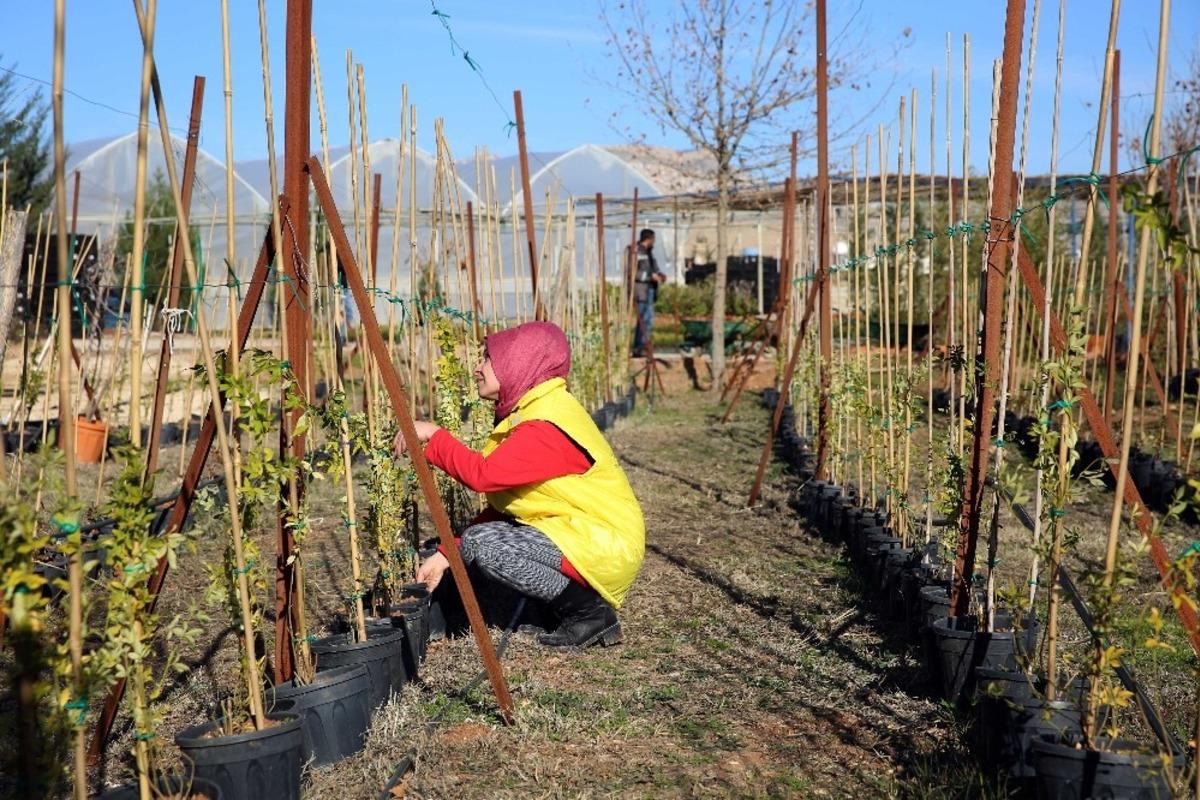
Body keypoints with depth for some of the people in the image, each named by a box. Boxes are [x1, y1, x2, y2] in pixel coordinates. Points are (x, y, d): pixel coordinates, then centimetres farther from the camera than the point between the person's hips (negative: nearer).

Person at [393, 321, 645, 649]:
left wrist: (433, 437, -18)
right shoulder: (528, 413, 13)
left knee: (481, 543, -20)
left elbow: (483, 475, -33)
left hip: (605, 545, -10)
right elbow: (501, 507, 12)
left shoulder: (546, 426, -20)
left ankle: (590, 611, -9)